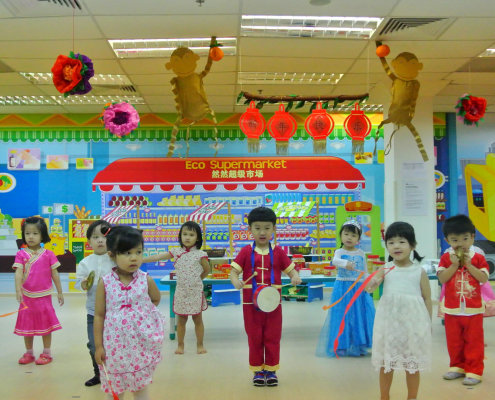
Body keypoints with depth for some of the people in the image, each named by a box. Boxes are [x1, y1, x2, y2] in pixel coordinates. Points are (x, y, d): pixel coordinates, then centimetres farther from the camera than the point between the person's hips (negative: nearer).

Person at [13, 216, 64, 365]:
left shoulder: (48, 254, -4)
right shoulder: (21, 254, -4)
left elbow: (55, 274, 1)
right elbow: (18, 273, -14)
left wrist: (60, 292, 3)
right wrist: (18, 290, -29)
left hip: (44, 296, -1)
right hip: (27, 297, 1)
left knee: (45, 324, 7)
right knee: (27, 325, 12)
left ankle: (46, 353, 20)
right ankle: (29, 353, 28)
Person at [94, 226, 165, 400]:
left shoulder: (146, 280, -7)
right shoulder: (105, 282, -9)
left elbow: (155, 300, 14)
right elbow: (99, 316, -3)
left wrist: (141, 314, 3)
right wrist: (98, 346, -2)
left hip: (141, 344, 0)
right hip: (115, 345, 0)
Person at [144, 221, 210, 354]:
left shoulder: (200, 254, -8)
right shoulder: (176, 252, -1)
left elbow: (207, 270, 5)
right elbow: (157, 257, -2)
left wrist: (197, 279, 7)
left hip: (195, 292, -2)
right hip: (181, 292, 2)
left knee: (198, 319, 8)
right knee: (181, 320, 11)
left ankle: (200, 345, 21)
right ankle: (180, 345, 23)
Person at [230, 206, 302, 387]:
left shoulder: (278, 252, 2)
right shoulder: (246, 252, -1)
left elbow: (291, 270, 5)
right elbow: (234, 271, -4)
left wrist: (295, 277, -18)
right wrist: (236, 281, -26)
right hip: (251, 303, 0)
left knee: (272, 338, 8)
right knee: (254, 338, 9)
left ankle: (271, 370, 21)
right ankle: (257, 371, 21)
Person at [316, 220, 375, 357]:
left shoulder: (361, 253, 7)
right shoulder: (339, 252, -3)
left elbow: (364, 273, 13)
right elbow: (335, 261, -26)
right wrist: (345, 263, -46)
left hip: (359, 288, 3)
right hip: (343, 287, -3)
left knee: (359, 315, 2)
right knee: (343, 316, -1)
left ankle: (358, 345, 12)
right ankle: (341, 346, 7)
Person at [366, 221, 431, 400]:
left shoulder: (419, 272, -2)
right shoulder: (385, 269, -1)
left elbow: (427, 299, 3)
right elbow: (368, 288, -9)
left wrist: (428, 323, 3)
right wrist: (372, 284, -32)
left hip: (413, 321, -1)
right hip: (389, 320, 1)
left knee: (412, 364, 11)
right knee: (386, 362, 12)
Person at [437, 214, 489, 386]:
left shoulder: (478, 258, -1)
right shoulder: (446, 258, -1)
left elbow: (484, 278, -12)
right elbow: (442, 278, -11)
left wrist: (469, 265, -18)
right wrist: (454, 265, -18)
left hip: (473, 309, -1)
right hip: (452, 309, 1)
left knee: (473, 341, 5)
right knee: (454, 341, 13)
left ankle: (474, 370, 15)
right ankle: (457, 367, 30)